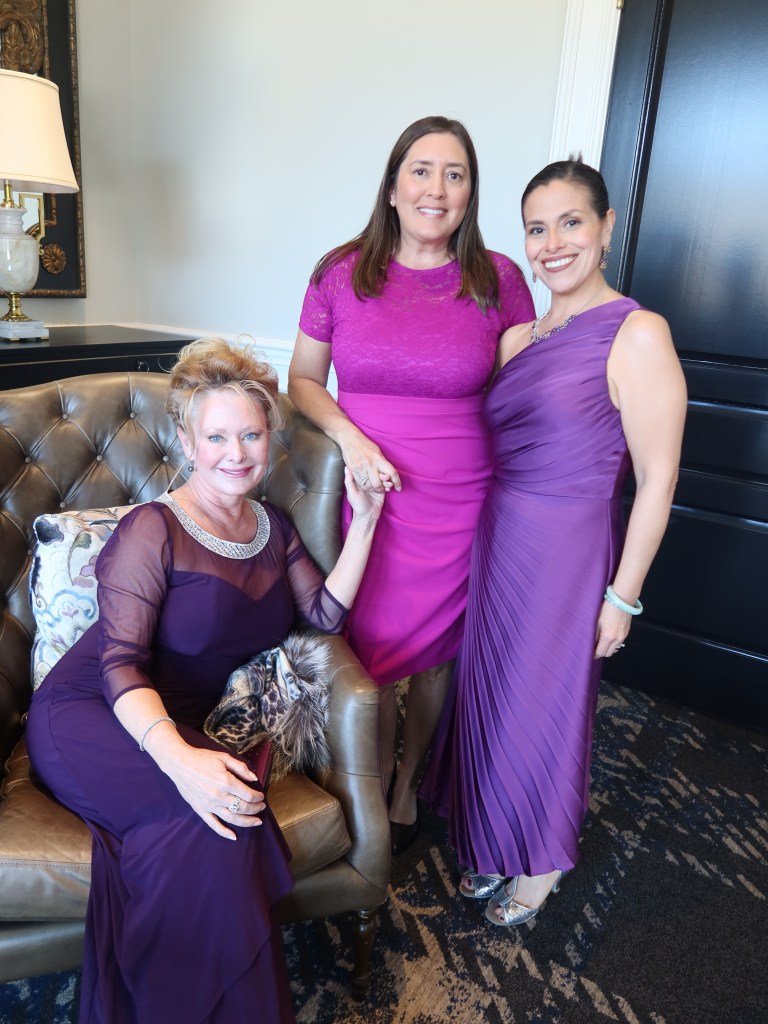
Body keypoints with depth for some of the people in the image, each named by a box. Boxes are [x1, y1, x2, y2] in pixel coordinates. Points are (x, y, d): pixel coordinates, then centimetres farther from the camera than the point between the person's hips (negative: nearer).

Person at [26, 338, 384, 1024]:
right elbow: (120, 664, -18)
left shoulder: (272, 527, 9)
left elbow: (325, 613, 1)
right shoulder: (153, 529, -12)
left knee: (223, 809, -30)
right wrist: (179, 759, -35)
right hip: (86, 718, -5)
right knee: (212, 813, -33)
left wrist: (365, 521, -5)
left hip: (179, 724, 5)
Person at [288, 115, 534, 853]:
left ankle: (408, 781, 42)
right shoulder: (340, 273, 0)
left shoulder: (498, 280, -1)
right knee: (373, 649, 8)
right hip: (367, 492, 0)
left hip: (458, 504, 0)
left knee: (434, 651, 15)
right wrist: (350, 438, -12)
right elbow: (303, 380, 7)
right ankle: (378, 784, 36)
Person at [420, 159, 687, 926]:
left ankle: (542, 863, 38)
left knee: (544, 705, 9)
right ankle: (493, 843, 44)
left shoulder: (637, 335, -13)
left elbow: (657, 478, -13)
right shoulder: (517, 337, 8)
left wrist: (623, 596, -12)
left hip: (567, 550, -6)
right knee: (488, 690, 18)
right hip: (493, 541, 7)